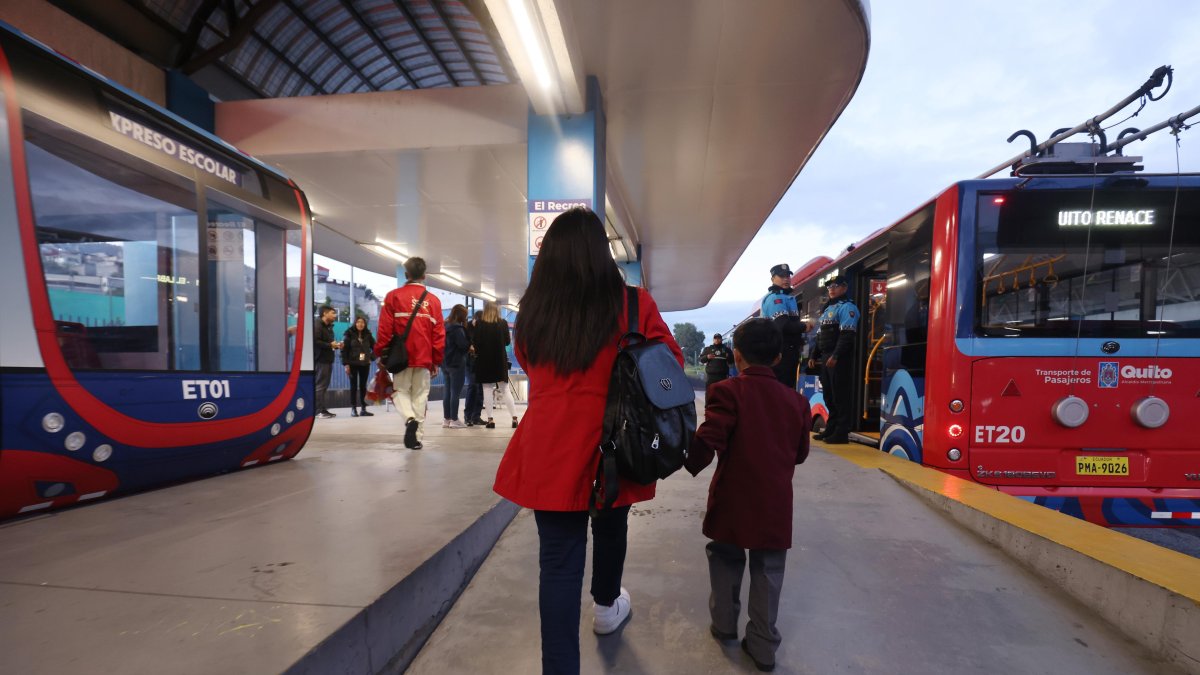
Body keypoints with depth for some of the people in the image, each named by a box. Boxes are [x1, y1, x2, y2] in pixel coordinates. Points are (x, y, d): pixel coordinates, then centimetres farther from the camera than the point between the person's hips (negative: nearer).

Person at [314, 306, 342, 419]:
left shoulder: (329, 327, 20)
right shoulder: (318, 326, -10)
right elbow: (315, 341, -21)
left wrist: (336, 345, 7)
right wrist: (330, 345, -17)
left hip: (328, 360, 9)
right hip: (320, 360, -9)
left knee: (324, 386, 11)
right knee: (320, 385, -7)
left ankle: (322, 409, 16)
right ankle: (319, 410, -4)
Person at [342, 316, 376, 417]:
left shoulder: (368, 335, 4)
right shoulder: (349, 334, -4)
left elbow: (374, 347, 16)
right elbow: (344, 349, -8)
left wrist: (372, 358, 4)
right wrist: (346, 364, -12)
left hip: (365, 364, 3)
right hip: (353, 364, -3)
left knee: (363, 386, 6)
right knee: (354, 386, 2)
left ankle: (363, 408, 10)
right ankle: (353, 409, 8)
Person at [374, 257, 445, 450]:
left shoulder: (393, 296, -1)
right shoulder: (434, 300, 3)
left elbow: (385, 328, -4)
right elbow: (439, 334, 2)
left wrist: (380, 353, 6)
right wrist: (437, 361, 10)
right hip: (425, 359, 1)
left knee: (400, 391, 13)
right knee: (420, 396, 9)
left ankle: (410, 418, -14)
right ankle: (416, 437, 9)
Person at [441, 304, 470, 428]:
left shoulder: (445, 326, 11)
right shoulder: (457, 328, -15)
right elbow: (463, 344, -20)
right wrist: (470, 346, 0)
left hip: (445, 363, 8)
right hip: (457, 363, -8)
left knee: (447, 391, 11)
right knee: (455, 392, -3)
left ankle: (446, 419, 15)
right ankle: (454, 420, 0)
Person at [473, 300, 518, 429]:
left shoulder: (480, 324, -6)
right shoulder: (503, 322, 0)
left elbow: (477, 342, -9)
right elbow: (507, 341, 4)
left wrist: (477, 353, 8)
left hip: (485, 359, -2)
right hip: (500, 359, 2)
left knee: (487, 389, 5)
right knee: (505, 389, 8)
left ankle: (490, 419, 2)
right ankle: (514, 418, 3)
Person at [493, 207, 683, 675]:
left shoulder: (532, 309, -1)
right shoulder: (633, 304, -9)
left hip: (548, 448, 1)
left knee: (558, 559, 8)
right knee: (610, 529, 26)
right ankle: (607, 607, 52)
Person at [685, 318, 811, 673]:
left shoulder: (728, 391, -13)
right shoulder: (796, 400, 1)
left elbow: (708, 440, -22)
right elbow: (800, 453, 10)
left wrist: (692, 463, -5)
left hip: (733, 500, -3)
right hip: (775, 503, 3)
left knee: (726, 560, 19)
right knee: (768, 571, 14)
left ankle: (724, 624, 33)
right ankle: (763, 646, 24)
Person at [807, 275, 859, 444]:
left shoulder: (847, 307, -5)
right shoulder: (827, 309, 22)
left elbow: (847, 335, -17)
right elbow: (820, 336, 24)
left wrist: (835, 356, -24)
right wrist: (813, 356, 16)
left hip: (840, 358, -9)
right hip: (825, 357, 9)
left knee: (840, 396, -7)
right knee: (829, 396, 12)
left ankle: (842, 432, -4)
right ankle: (831, 428, 20)